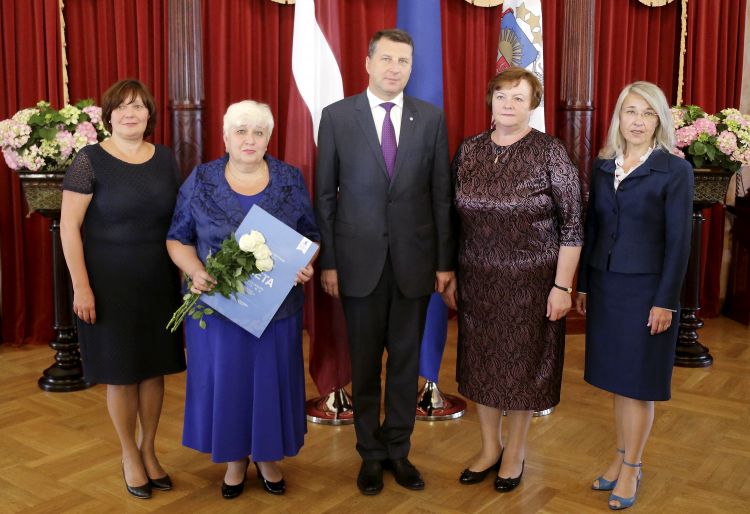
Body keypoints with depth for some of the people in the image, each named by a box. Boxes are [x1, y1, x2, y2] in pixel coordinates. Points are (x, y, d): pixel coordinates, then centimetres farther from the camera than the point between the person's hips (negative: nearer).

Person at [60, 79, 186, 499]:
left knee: (155, 366, 11)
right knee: (121, 372, 7)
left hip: (159, 282, 4)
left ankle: (149, 450, 30)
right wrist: (81, 286, -13)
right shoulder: (90, 160, -8)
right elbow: (69, 225, -9)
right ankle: (130, 456, 26)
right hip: (109, 283, -4)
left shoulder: (165, 159, 5)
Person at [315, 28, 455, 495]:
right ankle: (371, 453, 26)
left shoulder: (431, 118, 2)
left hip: (414, 259, 1)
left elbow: (441, 194, 2)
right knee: (365, 363, 10)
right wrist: (328, 261, -3)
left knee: (406, 360, 11)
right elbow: (325, 195, 0)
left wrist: (445, 261, 0)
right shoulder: (337, 116, -1)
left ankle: (399, 450, 27)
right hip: (359, 259, -1)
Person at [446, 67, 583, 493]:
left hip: (532, 282, -4)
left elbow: (571, 225, -9)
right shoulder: (469, 151, 4)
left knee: (523, 364, 9)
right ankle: (490, 448, 34)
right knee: (481, 361, 13)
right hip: (477, 281, 4)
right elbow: (453, 219, 9)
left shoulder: (550, 152, -8)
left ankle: (515, 453, 30)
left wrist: (562, 286, -12)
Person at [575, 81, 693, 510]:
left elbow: (679, 241, -9)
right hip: (605, 286, 5)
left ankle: (631, 467, 20)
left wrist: (665, 301, -12)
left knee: (637, 381, 5)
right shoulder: (603, 166, 6)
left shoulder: (675, 170, -7)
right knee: (615, 377, 13)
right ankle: (622, 456, 28)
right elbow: (593, 228, 9)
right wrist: (583, 285, 9)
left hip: (646, 289, -4)